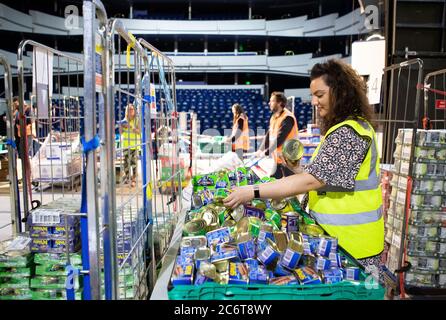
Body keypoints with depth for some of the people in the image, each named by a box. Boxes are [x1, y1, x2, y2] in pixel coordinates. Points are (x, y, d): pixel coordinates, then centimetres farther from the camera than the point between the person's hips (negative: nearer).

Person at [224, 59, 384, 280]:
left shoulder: (347, 133, -21)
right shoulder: (354, 125, 13)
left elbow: (311, 180, -27)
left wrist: (253, 192, -26)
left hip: (351, 240, -10)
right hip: (340, 235, 10)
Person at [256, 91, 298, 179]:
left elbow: (280, 139, -24)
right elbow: (269, 135, 8)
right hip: (277, 157, 9)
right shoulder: (274, 117, 11)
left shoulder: (288, 118, -18)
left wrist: (266, 152, -25)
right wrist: (260, 150, -2)